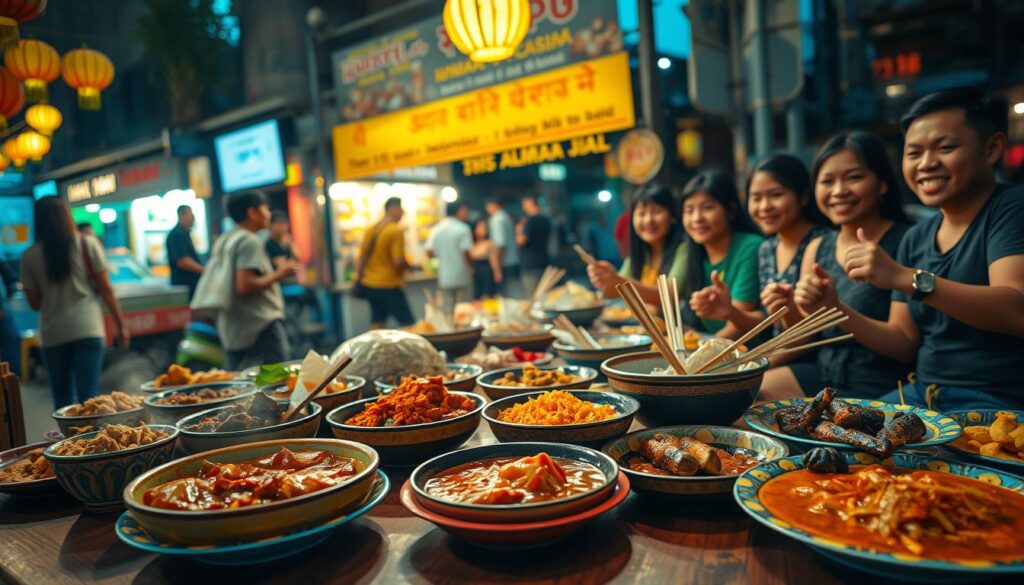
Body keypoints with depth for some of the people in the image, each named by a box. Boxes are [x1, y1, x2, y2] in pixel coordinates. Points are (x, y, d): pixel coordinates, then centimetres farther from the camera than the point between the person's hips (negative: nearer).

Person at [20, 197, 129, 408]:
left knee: (63, 400, 12)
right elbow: (106, 289, -1)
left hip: (52, 334, 2)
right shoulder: (87, 245, 0)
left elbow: (34, 302, 6)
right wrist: (120, 324, 6)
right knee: (88, 396, -2)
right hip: (87, 329, -2)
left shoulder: (29, 257, 3)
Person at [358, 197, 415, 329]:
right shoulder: (396, 231, -14)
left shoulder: (371, 230, 7)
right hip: (388, 286, -8)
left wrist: (360, 278, 22)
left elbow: (362, 258, 12)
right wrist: (410, 266, 0)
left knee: (376, 326, 11)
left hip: (370, 284, 8)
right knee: (408, 325, -1)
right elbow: (398, 261, -20)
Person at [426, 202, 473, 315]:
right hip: (461, 277, -4)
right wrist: (471, 267, 1)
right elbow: (466, 252, -17)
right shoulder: (463, 228, -11)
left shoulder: (436, 229, 2)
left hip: (444, 278, 4)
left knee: (447, 310, 10)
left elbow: (429, 252, 1)